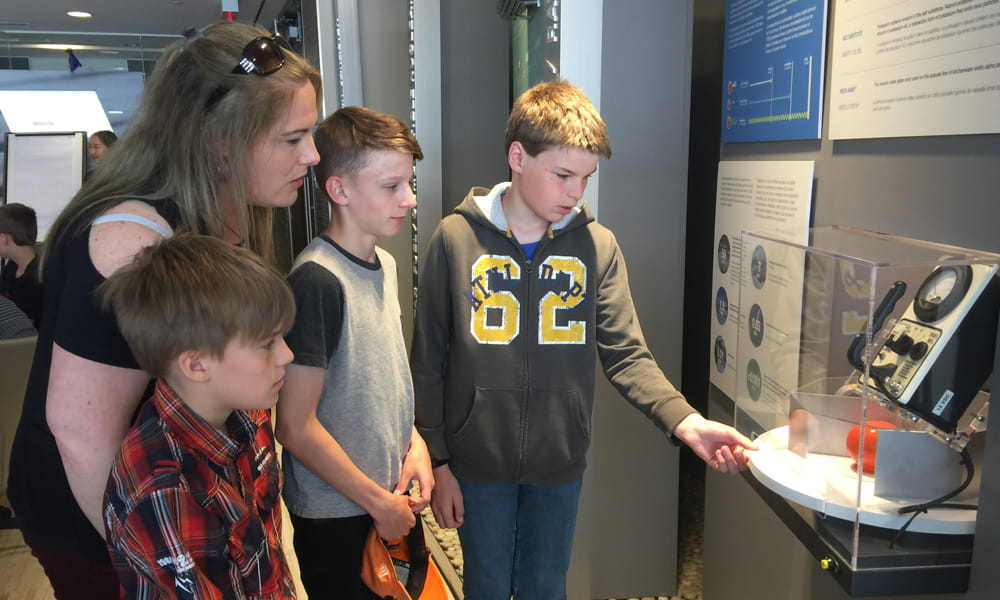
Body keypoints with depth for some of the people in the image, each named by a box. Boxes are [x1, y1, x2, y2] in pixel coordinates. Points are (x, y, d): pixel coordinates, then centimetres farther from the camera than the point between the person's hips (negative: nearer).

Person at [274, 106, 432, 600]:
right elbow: (295, 426, -22)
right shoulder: (318, 281, -23)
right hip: (337, 517, -7)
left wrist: (414, 443, -1)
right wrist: (378, 502, -14)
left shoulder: (384, 264, 2)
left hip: (390, 500, 7)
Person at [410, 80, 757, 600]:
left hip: (559, 465, 2)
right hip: (478, 464, -1)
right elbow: (428, 363, -5)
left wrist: (684, 420, -24)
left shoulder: (598, 246, -6)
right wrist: (437, 463, -4)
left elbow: (626, 354, -8)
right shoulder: (456, 238, -10)